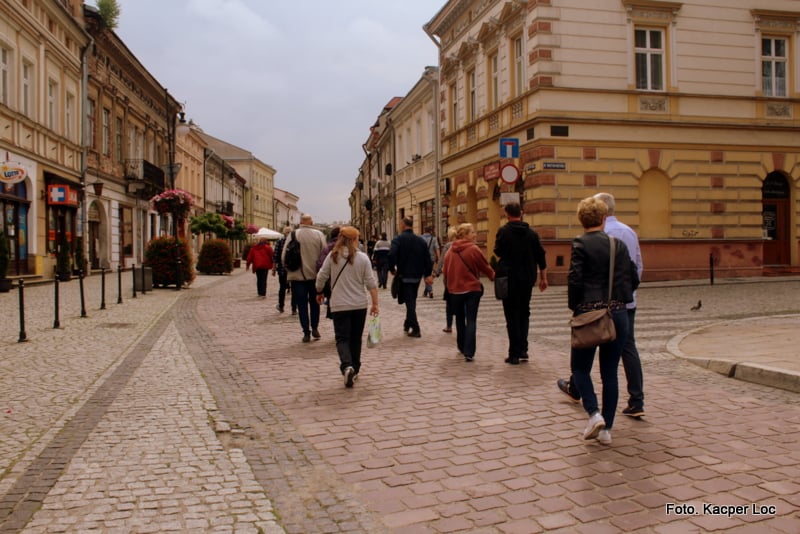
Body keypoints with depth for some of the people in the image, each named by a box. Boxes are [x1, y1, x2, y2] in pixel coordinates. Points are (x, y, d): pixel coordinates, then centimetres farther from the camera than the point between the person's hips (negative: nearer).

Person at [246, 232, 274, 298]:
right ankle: (263, 294, -12)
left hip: (257, 266, 3)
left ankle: (259, 293, 20)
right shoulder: (267, 247, -4)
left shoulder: (253, 247, 7)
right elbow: (272, 255, -5)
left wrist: (247, 264, 13)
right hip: (265, 266, -3)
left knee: (259, 279, 16)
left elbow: (250, 256, 7)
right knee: (264, 280, -3)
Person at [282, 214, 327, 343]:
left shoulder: (293, 235, -5)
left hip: (297, 275, -1)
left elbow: (284, 256, -4)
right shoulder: (319, 234, -4)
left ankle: (306, 332, 6)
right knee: (314, 302, 18)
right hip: (315, 275, 1)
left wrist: (289, 269, 12)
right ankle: (314, 328, 16)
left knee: (302, 304, 7)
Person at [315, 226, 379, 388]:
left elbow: (321, 277, 0)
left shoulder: (332, 256, -3)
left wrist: (319, 293, 18)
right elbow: (371, 283, -5)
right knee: (356, 339, 15)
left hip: (339, 305, -1)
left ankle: (347, 366, -22)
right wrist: (375, 304, 2)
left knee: (342, 338, 1)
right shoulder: (363, 258, -3)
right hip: (360, 305, 1)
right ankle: (354, 370, 24)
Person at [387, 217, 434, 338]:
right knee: (412, 301, 19)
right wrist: (428, 274, 7)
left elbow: (391, 255, -23)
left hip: (404, 275, -5)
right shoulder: (420, 240, 6)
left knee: (409, 302, -2)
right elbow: (427, 258, 3)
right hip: (417, 275, 5)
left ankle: (415, 329, -7)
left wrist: (392, 269, -8)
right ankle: (407, 324, 30)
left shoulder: (398, 239, -9)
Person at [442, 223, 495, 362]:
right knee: (471, 321, -3)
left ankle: (462, 347, 32)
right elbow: (485, 266, -1)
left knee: (460, 319, 20)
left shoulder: (450, 250, 2)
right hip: (472, 289, -4)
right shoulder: (473, 249, -11)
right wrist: (493, 276, 18)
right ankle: (469, 352, -12)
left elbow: (446, 271, 7)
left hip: (455, 290, 5)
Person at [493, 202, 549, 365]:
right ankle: (523, 350, 13)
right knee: (524, 313, 17)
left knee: (512, 316, 3)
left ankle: (514, 354, 3)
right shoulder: (531, 232, 3)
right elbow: (541, 256, 3)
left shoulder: (503, 231, -8)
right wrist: (543, 278, 10)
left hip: (509, 278, -3)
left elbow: (498, 252, -3)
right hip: (527, 278, 4)